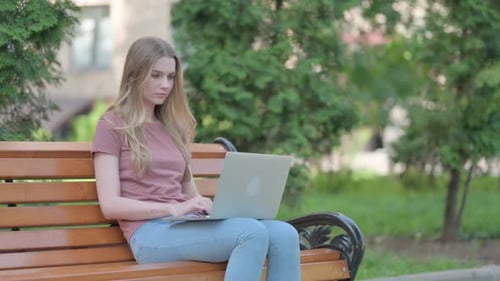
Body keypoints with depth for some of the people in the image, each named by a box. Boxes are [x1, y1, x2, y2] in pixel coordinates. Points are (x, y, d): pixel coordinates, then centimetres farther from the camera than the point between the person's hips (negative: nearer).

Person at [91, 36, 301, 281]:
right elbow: (110, 205, -5)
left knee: (283, 234, -23)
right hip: (151, 233, -6)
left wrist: (211, 208, -2)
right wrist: (174, 208, -17)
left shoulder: (174, 127, 24)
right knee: (252, 233, -32)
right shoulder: (112, 126, 5)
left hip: (187, 225, 6)